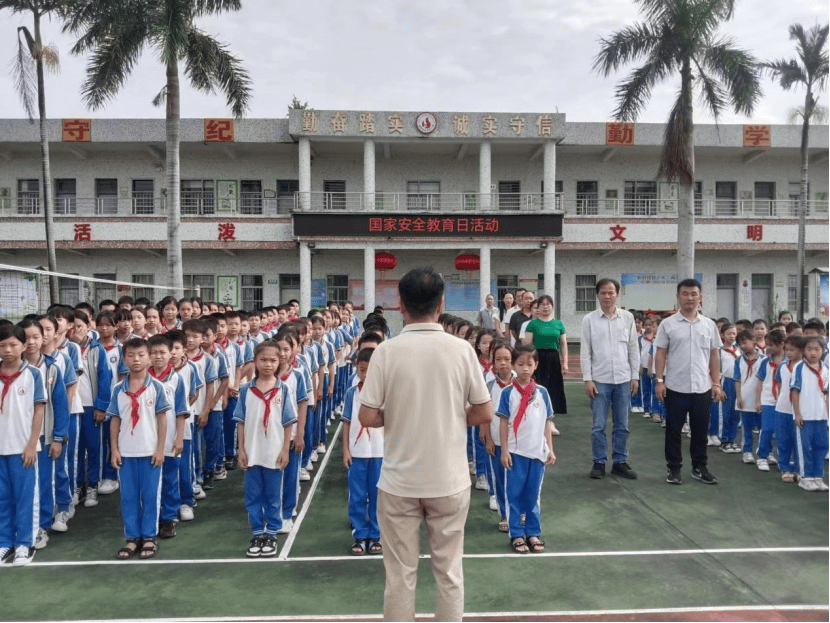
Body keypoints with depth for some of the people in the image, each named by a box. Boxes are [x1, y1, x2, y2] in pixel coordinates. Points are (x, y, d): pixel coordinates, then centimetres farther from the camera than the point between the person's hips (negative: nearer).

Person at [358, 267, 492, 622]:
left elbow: (367, 417, -10)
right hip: (450, 480, 1)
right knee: (449, 571, 15)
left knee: (400, 574, 13)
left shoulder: (386, 352, -11)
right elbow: (484, 413, -3)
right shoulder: (461, 350, -7)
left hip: (399, 482, -1)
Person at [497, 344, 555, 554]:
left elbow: (546, 423, 8)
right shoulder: (508, 392, -5)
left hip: (538, 452, 2)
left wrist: (550, 449, 5)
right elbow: (503, 422, -4)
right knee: (514, 494, 5)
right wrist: (504, 451, -7)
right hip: (516, 452, -2)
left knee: (533, 495, 12)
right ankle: (516, 535, 16)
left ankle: (533, 533, 24)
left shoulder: (542, 392, 3)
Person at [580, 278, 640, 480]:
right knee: (599, 426, 3)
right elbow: (585, 352, -1)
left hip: (623, 380, 2)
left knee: (622, 425, 9)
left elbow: (634, 349, 8)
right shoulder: (589, 319, -1)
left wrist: (635, 376, 4)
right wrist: (587, 379, -6)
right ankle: (599, 463, 15)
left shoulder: (627, 317, 5)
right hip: (600, 380, -2)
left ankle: (620, 462, 21)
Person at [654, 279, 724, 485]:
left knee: (700, 430, 10)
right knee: (673, 430, 5)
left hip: (702, 387, 3)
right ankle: (674, 468, 16)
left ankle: (699, 467, 23)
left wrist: (716, 383, 6)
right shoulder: (668, 324, -2)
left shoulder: (709, 325, 7)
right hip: (675, 387, -2)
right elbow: (661, 354, -1)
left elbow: (713, 356, 10)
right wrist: (659, 381, -8)